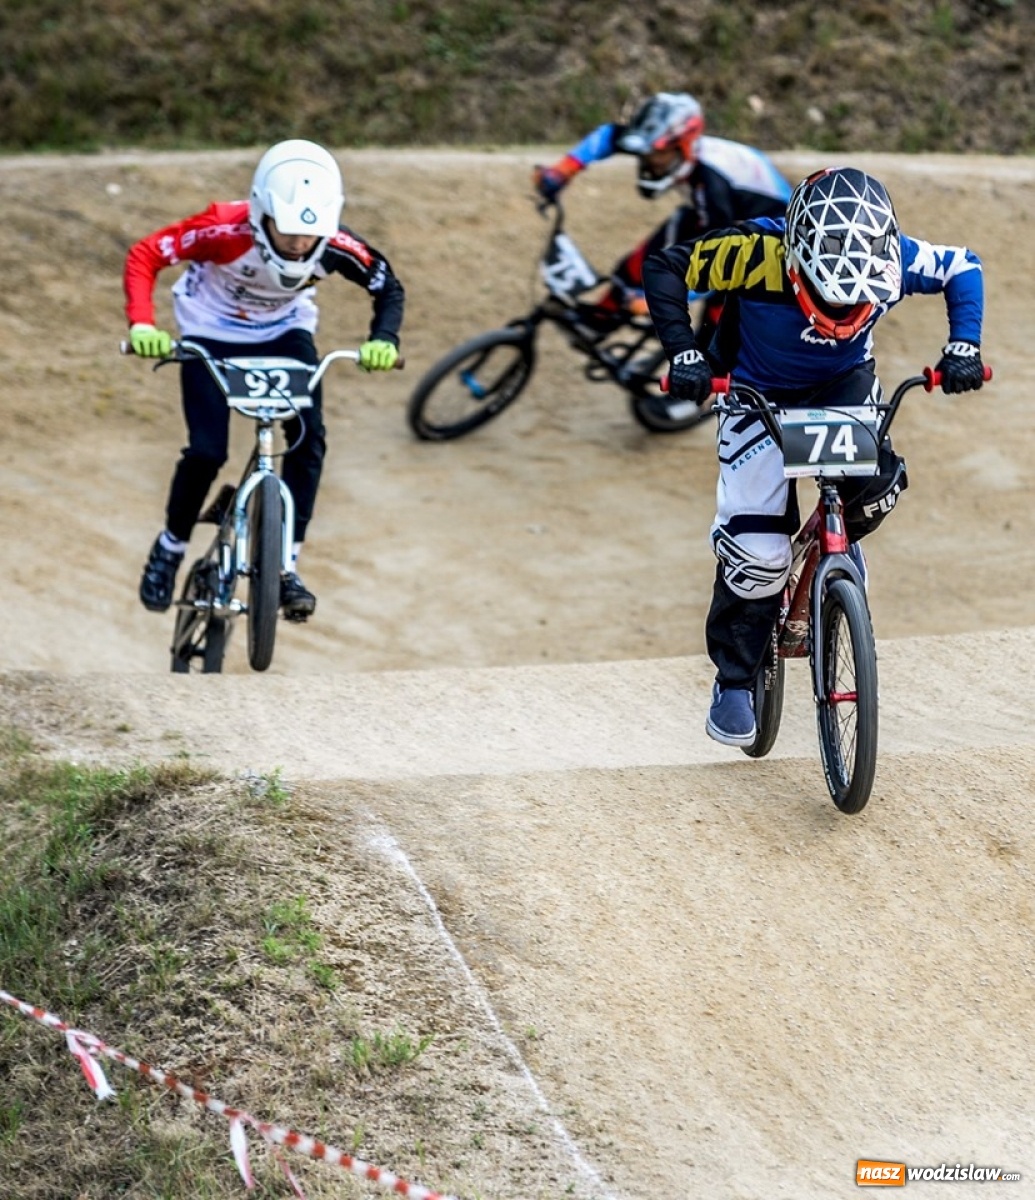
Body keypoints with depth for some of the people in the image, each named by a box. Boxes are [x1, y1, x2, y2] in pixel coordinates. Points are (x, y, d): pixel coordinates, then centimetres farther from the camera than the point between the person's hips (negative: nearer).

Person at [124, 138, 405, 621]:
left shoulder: (336, 248, -29)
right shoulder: (225, 229, -36)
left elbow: (387, 285, -10)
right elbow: (144, 255, -27)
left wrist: (383, 339, -28)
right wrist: (142, 324, -41)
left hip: (284, 332, 3)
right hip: (212, 332, -2)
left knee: (308, 437, -17)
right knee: (207, 450, -14)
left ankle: (285, 566, -7)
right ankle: (171, 547, 13)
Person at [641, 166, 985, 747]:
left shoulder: (894, 258, -26)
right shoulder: (761, 252, -34)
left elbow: (964, 269, -6)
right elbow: (665, 267, -24)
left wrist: (963, 348, -19)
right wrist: (684, 353, -32)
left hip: (844, 384, 2)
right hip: (758, 393, -2)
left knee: (878, 482, -28)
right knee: (756, 548, -13)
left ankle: (847, 536, 9)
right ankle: (735, 679, 8)